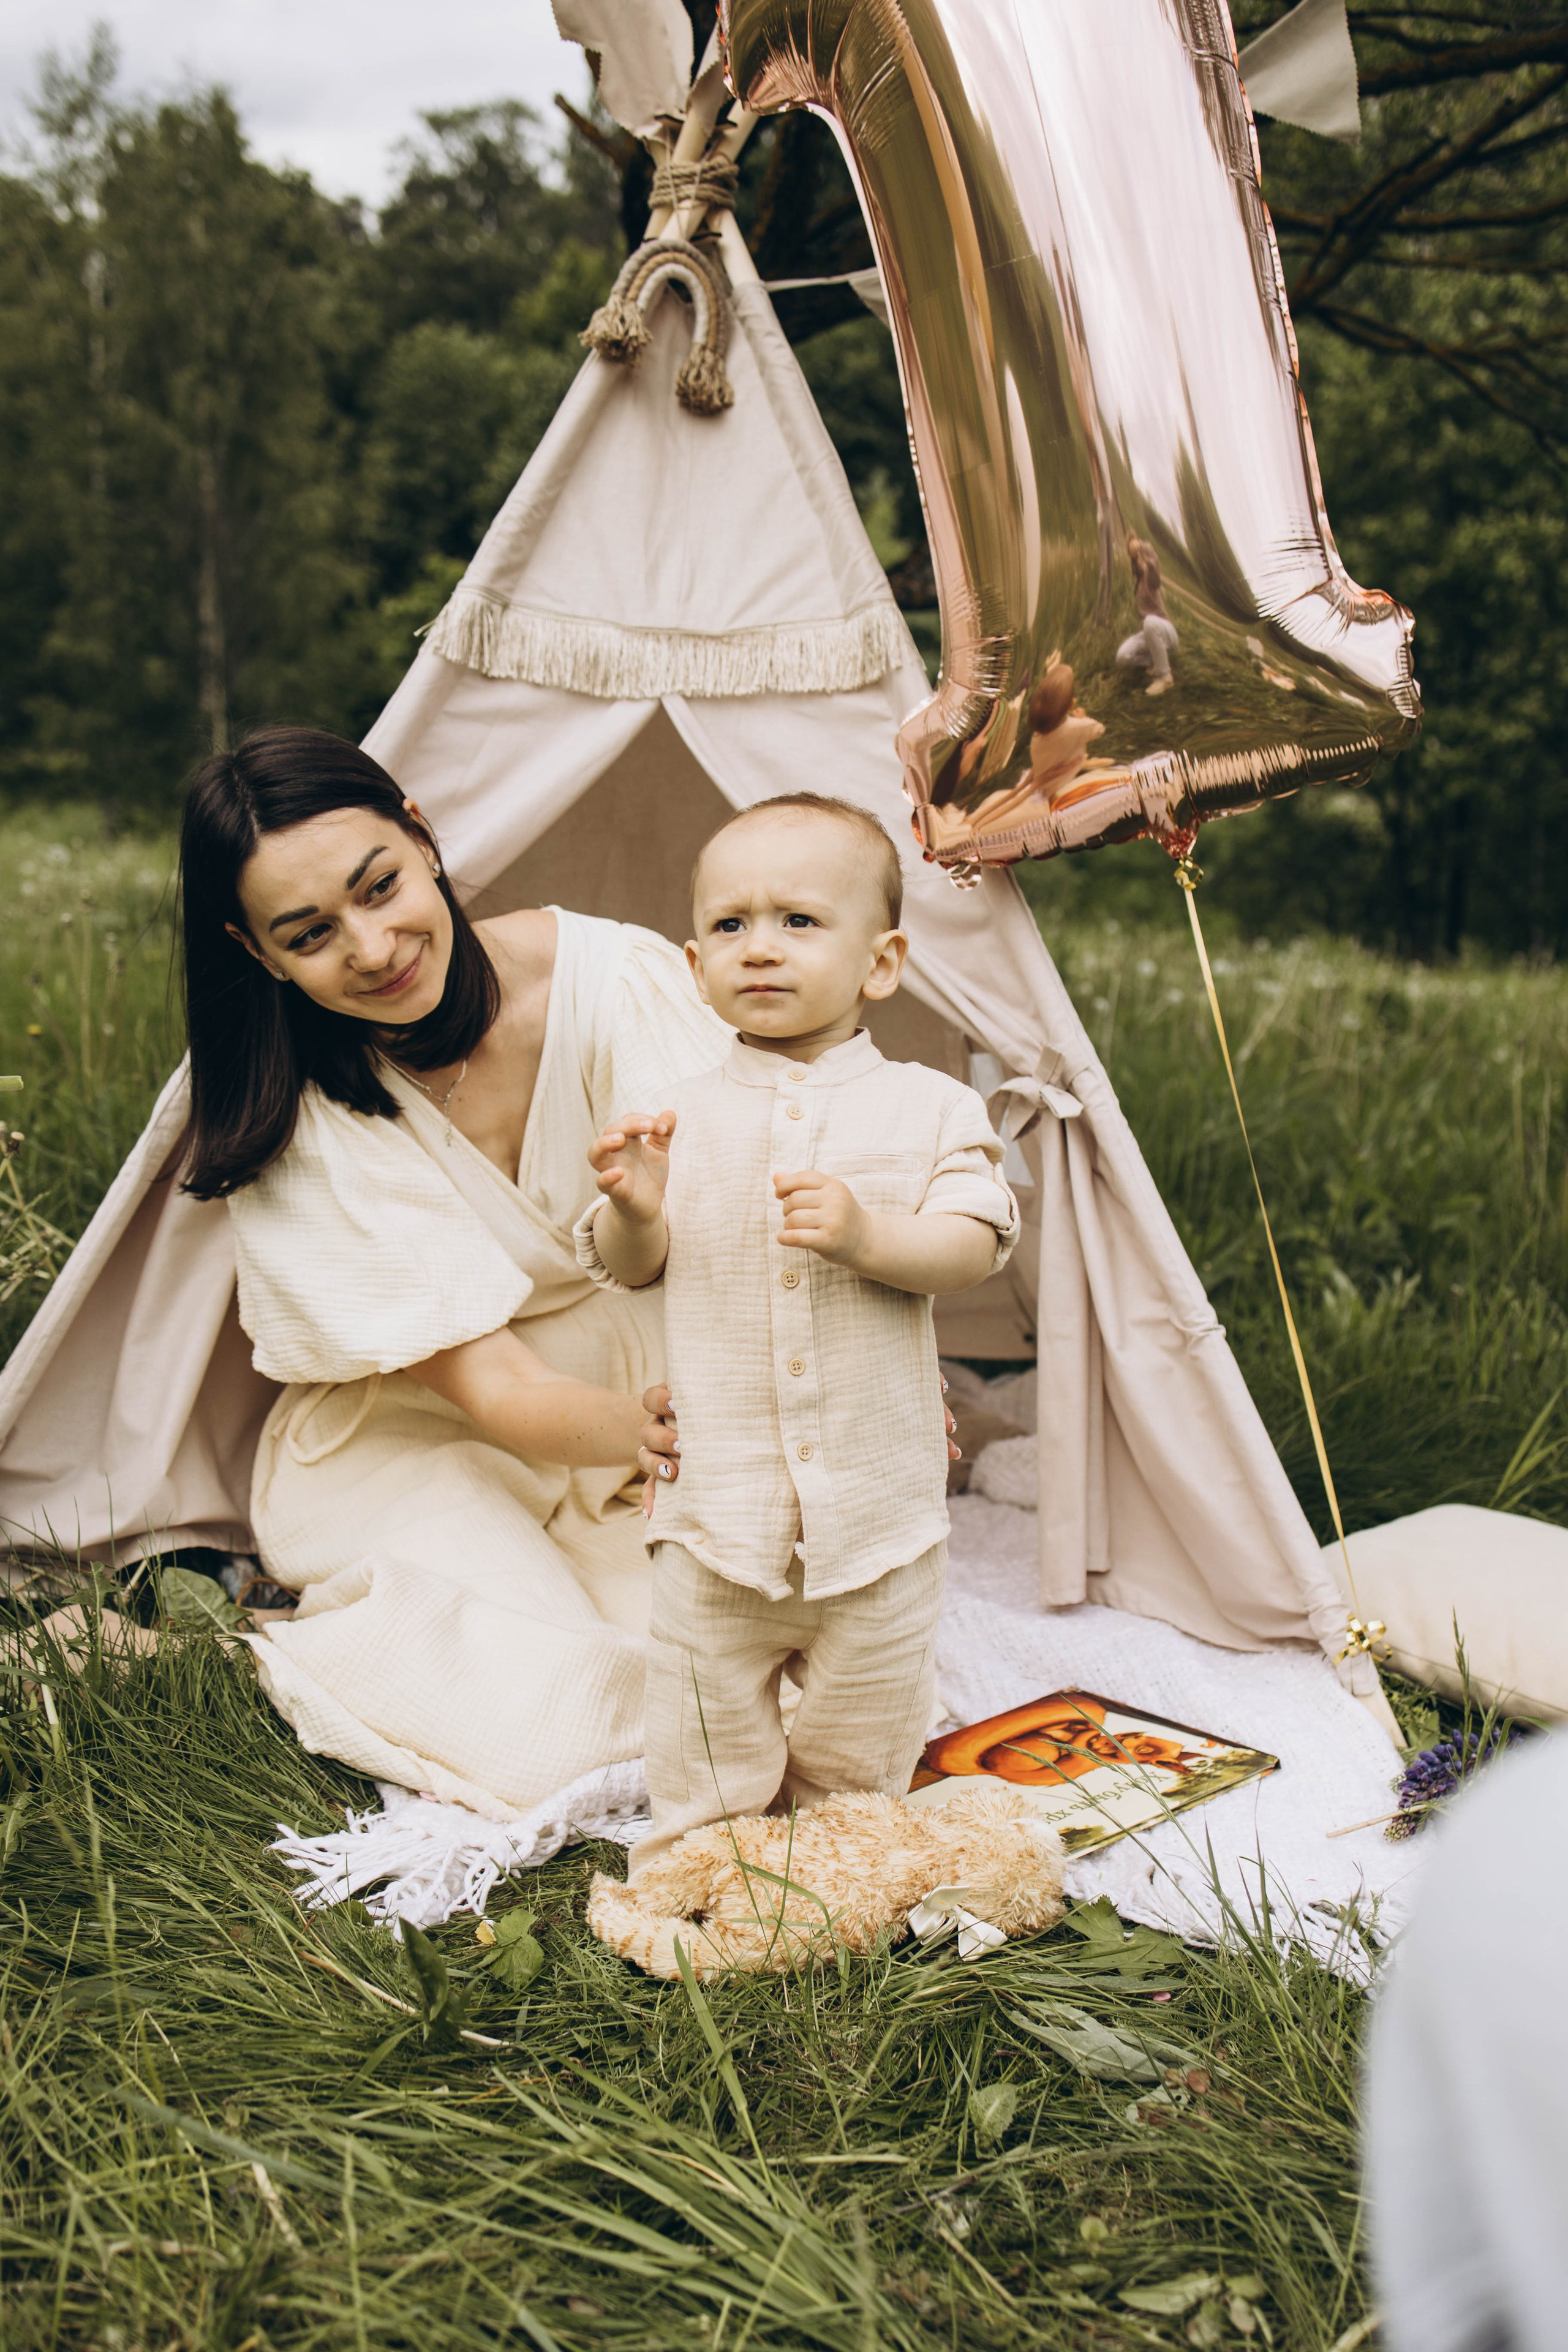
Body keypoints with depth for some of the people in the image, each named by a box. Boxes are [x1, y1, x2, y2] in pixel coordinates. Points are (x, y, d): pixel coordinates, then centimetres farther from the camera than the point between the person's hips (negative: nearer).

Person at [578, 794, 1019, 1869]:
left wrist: (868, 1234, -27)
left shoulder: (928, 1107, -3)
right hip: (717, 1497, 1)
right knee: (707, 1730, 11)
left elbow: (973, 1247, -10)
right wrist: (635, 1207, -19)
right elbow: (629, 1269, 3)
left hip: (877, 1502, 0)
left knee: (865, 1739, 15)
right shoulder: (683, 1116, 1)